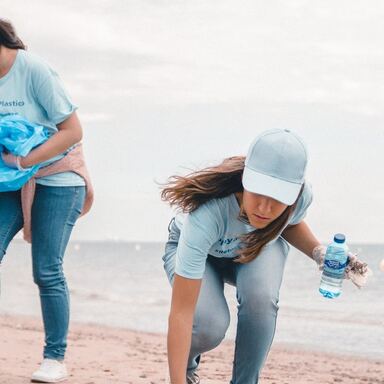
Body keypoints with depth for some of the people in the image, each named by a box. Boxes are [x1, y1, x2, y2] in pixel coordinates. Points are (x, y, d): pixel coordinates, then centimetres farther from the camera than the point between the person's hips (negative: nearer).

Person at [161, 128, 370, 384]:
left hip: (258, 246, 3)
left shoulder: (301, 196, -32)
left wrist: (319, 252, -21)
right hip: (195, 249, -2)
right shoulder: (206, 214, -45)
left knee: (260, 296, -32)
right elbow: (181, 312, -45)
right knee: (209, 325, -30)